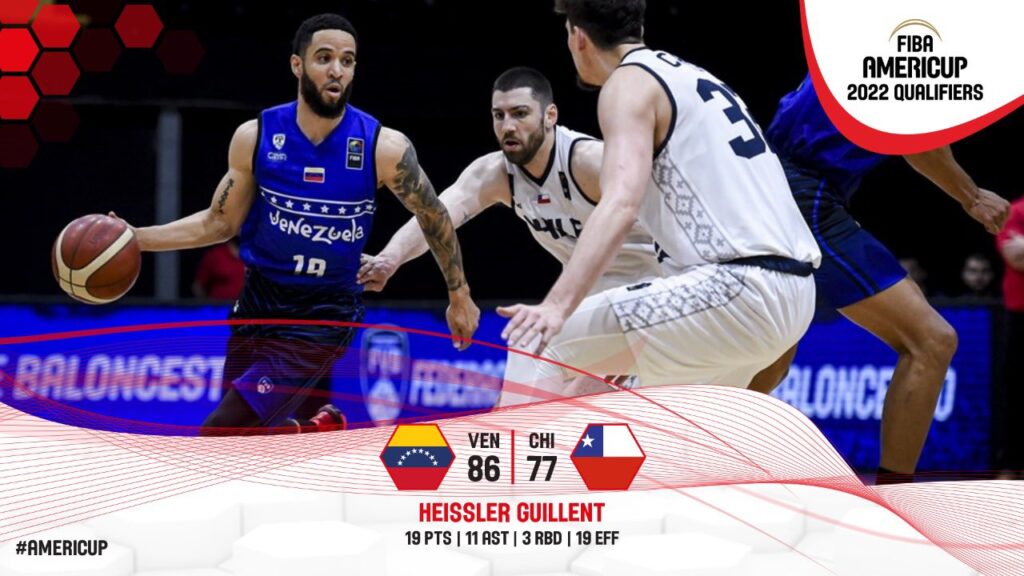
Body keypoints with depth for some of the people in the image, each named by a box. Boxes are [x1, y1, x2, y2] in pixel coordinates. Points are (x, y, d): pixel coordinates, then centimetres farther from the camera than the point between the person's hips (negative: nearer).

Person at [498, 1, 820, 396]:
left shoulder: (629, 82, -3)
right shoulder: (691, 77, 24)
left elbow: (621, 203, -21)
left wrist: (557, 306, -32)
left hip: (737, 289, -9)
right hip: (792, 291, 9)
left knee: (550, 345, -6)